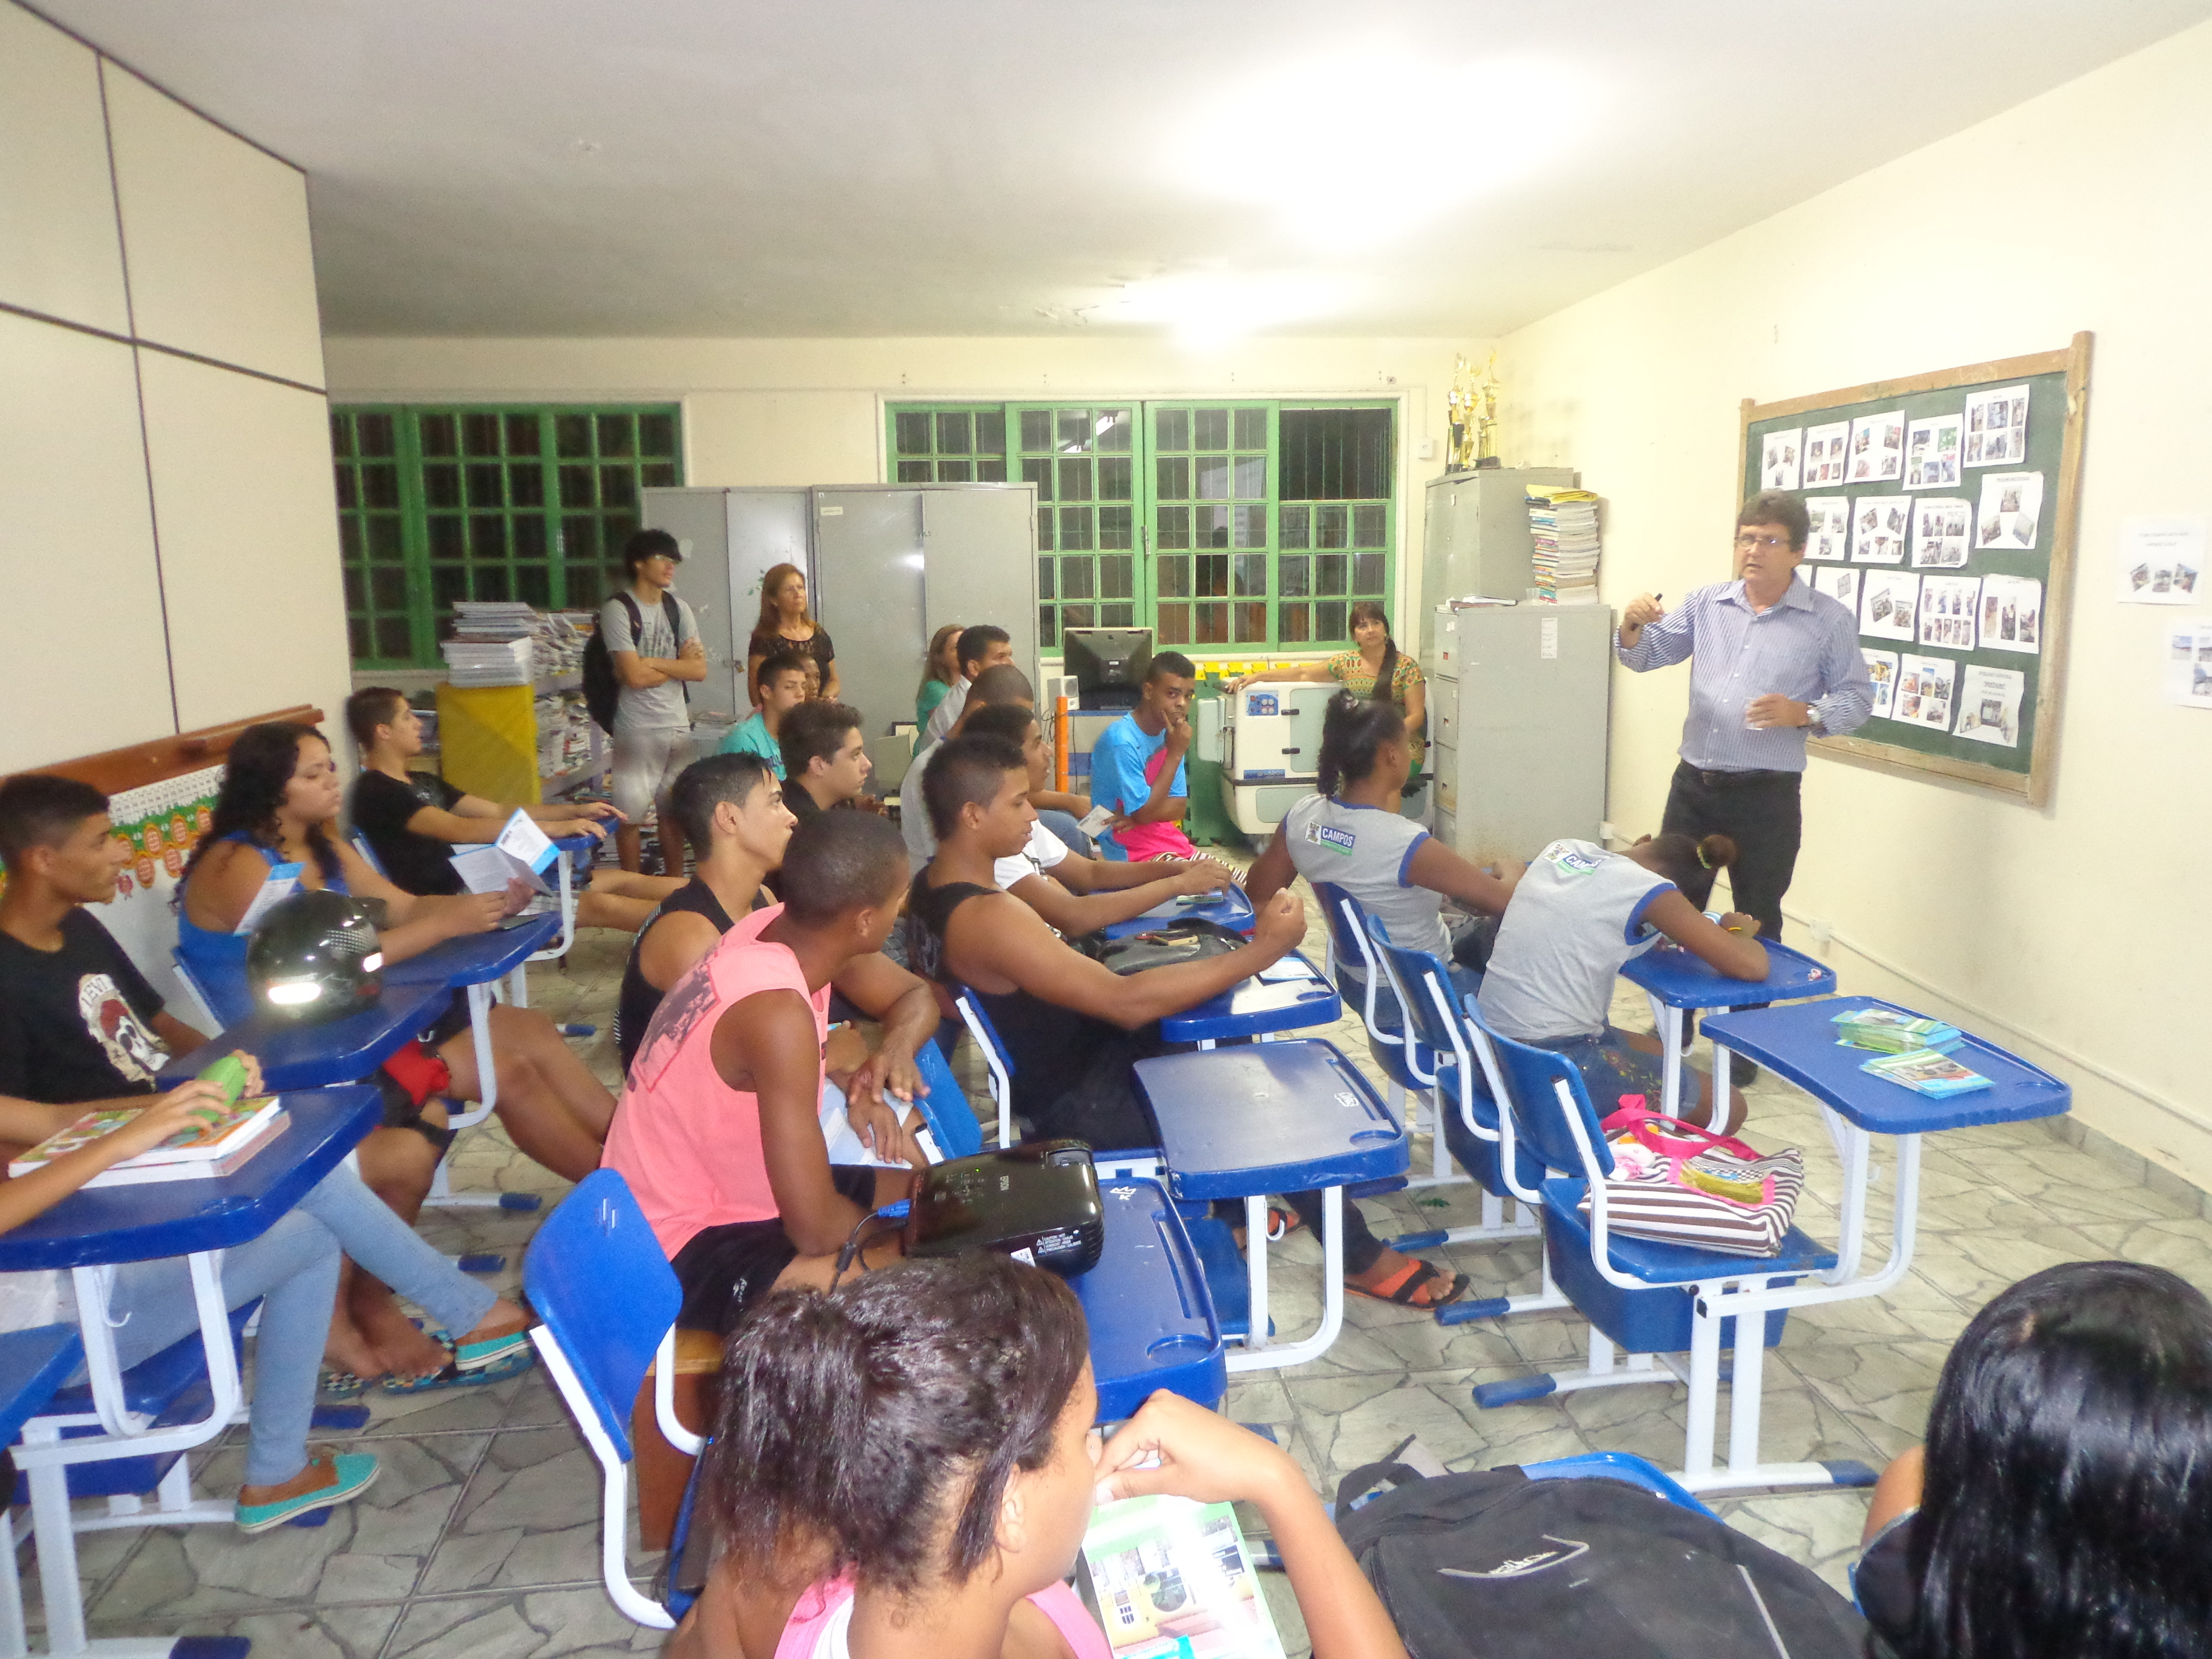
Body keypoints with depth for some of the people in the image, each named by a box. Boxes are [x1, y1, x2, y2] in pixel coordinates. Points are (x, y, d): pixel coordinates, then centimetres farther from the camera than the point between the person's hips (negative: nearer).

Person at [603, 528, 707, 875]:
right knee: (631, 815, 1)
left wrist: (650, 663, -11)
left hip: (678, 726, 5)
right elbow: (634, 676, -17)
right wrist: (678, 664, -4)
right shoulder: (618, 610, -8)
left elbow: (700, 670, -1)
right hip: (637, 729, -5)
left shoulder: (679, 609, 9)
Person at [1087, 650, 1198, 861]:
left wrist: (1134, 816, -15)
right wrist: (1175, 754, -18)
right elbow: (1144, 813, -19)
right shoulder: (1121, 741, -20)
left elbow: (1179, 806, 5)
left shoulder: (1171, 732, 5)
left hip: (1176, 846, 8)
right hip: (1136, 854, -8)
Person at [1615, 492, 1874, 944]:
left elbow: (1858, 699, 0)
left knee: (1757, 925, 7)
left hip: (1767, 795, -3)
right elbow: (1646, 658, 8)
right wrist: (1633, 626, -14)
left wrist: (1805, 714, -19)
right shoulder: (1705, 603, 7)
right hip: (1692, 785, 3)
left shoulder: (1829, 620, -3)